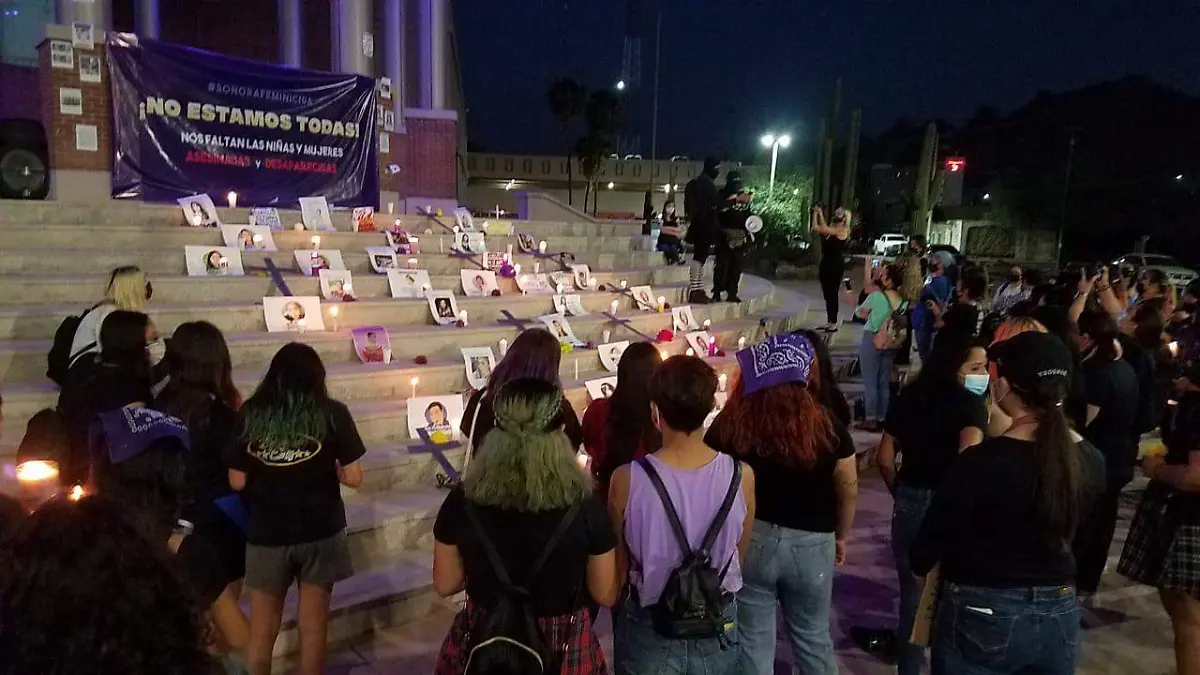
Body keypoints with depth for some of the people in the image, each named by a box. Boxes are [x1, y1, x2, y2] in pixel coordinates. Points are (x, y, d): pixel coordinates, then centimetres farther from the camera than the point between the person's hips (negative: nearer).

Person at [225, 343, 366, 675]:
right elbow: (353, 478, -8)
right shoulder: (333, 413, -9)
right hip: (321, 532, -1)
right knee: (313, 627, 14)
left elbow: (237, 481, -3)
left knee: (261, 630, 16)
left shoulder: (249, 414, -5)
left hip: (267, 534, 1)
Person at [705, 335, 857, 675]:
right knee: (813, 637, 23)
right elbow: (848, 491, -2)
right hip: (810, 544, 1)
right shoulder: (826, 426, -11)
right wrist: (840, 537, 15)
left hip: (746, 542, -1)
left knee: (753, 641, 16)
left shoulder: (729, 426, -14)